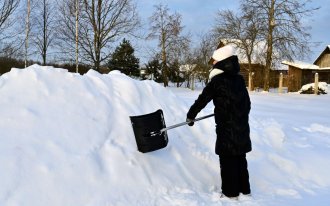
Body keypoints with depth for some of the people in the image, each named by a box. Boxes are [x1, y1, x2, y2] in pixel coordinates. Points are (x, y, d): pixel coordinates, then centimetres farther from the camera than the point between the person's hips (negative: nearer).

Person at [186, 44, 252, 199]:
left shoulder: (217, 81, -13)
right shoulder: (239, 79, 7)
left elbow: (202, 100, -7)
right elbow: (247, 103, 15)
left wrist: (190, 116, 6)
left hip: (227, 129, -7)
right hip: (242, 128, 7)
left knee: (228, 161, 4)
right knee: (240, 159, 17)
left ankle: (230, 193, 13)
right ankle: (244, 189, 27)